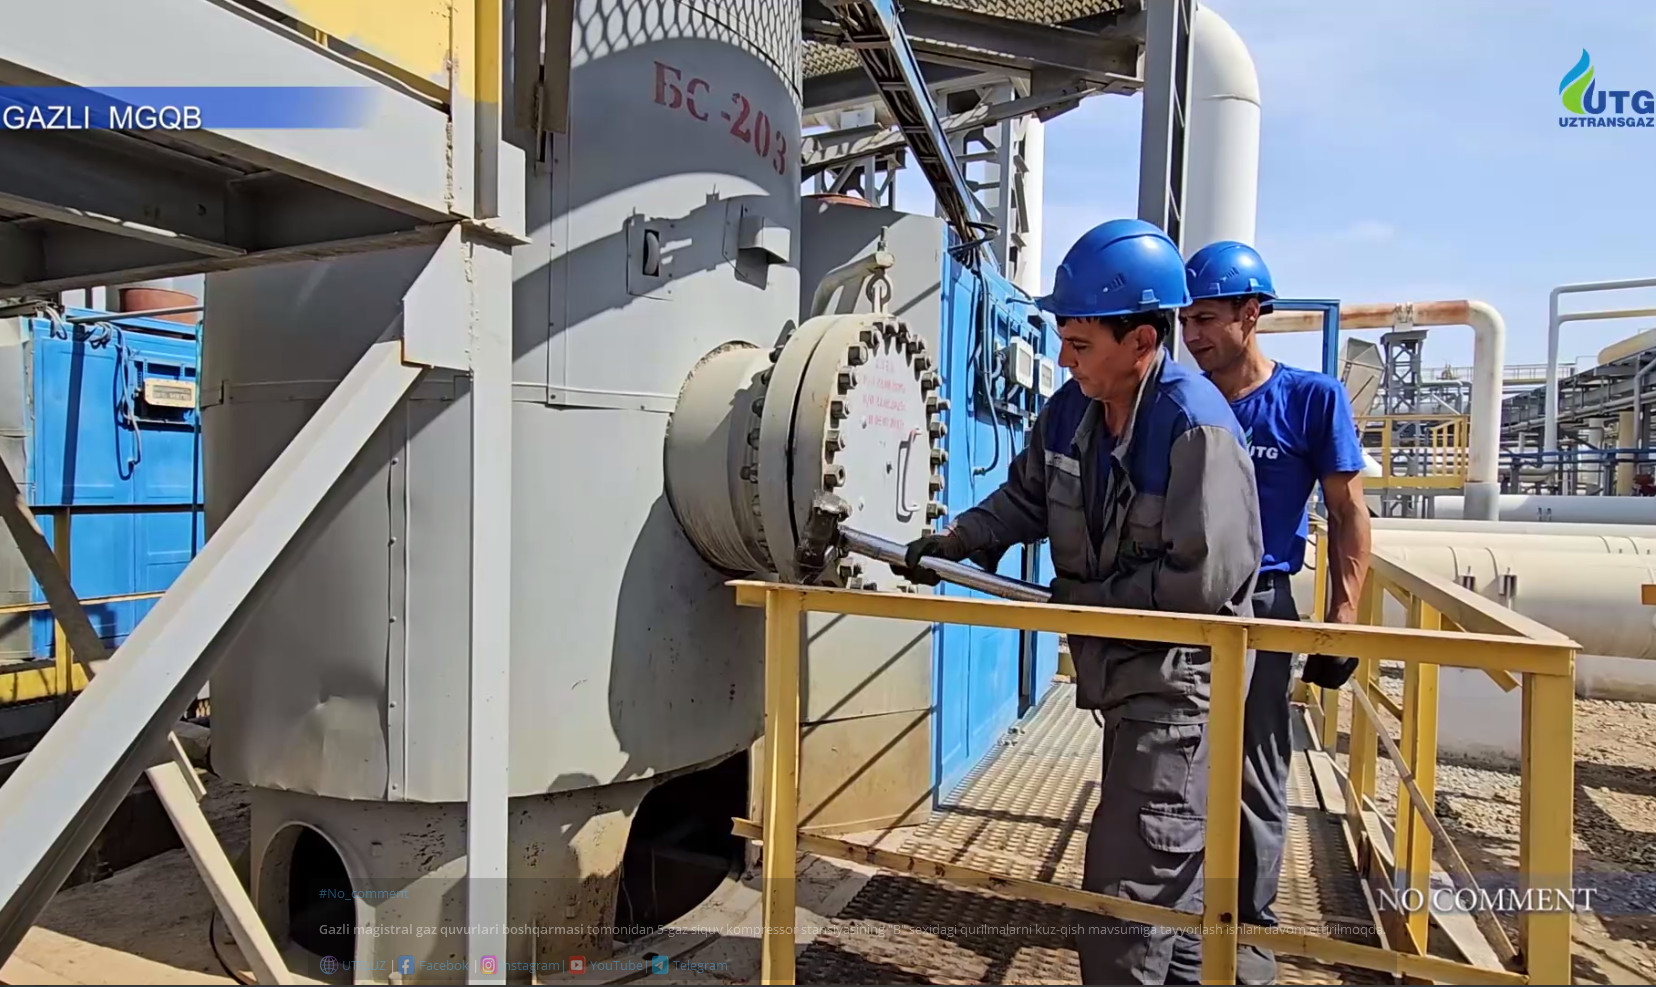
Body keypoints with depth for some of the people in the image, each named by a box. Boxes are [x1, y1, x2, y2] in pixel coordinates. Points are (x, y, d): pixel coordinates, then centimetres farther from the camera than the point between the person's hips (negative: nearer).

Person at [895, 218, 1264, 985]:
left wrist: (1088, 597, -16)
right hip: (1120, 668, 9)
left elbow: (1202, 579, -26)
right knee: (1169, 874, 27)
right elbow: (1027, 498, 12)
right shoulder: (1070, 408, 0)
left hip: (1179, 678, -8)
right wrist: (955, 540, -3)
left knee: (1126, 889, -3)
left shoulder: (1196, 428, -25)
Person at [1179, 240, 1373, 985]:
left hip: (1258, 606, -3)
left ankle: (1251, 925, 27)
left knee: (1254, 777, 9)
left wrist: (1342, 619, -9)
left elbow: (1348, 517, -3)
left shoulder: (1312, 398, -5)